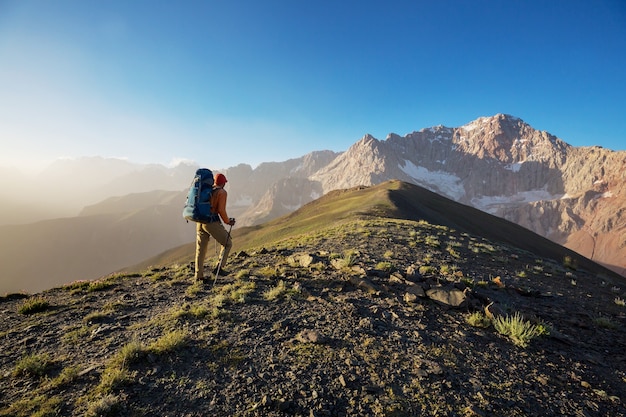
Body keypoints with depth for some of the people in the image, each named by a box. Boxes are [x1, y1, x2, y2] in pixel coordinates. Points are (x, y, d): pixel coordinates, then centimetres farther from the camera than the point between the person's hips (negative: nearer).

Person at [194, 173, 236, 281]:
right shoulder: (222, 192, -5)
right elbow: (221, 210, -15)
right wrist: (228, 221, 0)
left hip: (200, 222, 7)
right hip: (212, 222, -7)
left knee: (200, 249, 14)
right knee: (227, 243, 10)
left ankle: (198, 275, 19)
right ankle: (218, 267, 1)